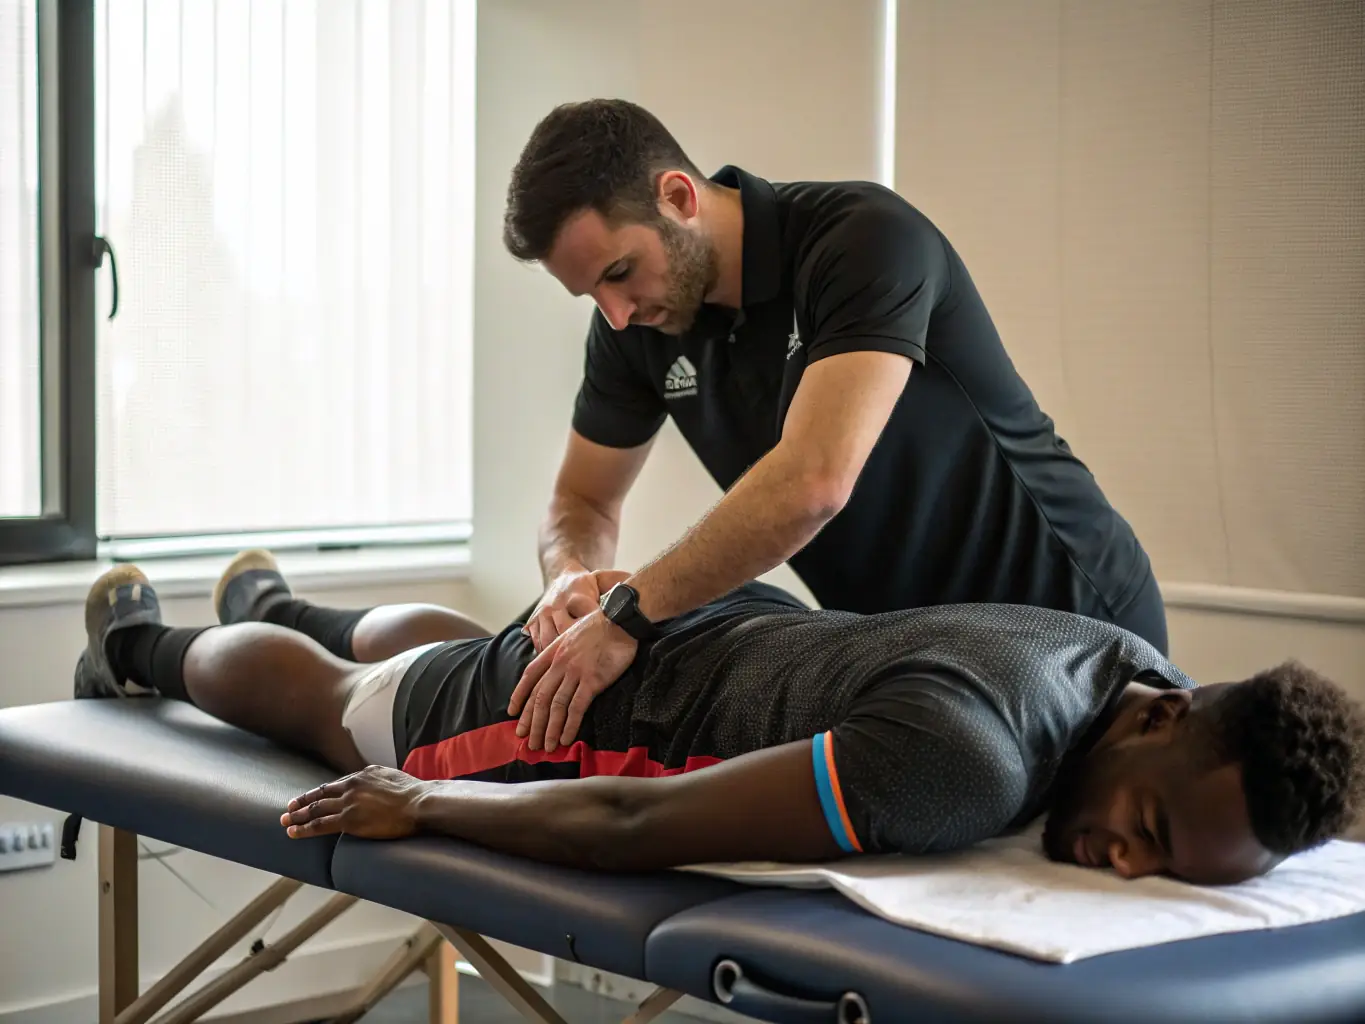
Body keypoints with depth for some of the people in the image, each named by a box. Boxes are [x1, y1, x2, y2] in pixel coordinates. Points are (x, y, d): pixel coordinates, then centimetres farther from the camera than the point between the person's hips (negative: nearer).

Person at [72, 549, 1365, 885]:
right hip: (601, 705, -7)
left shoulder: (1141, 670, -21)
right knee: (331, 703, 26)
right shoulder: (971, 759, -47)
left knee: (445, 640, 39)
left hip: (735, 627, 7)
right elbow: (619, 826, -44)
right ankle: (141, 647, 57)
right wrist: (415, 805, -29)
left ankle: (278, 602, 71)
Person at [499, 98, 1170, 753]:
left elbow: (814, 481, -37)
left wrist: (628, 612, -32)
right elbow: (584, 500, 8)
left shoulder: (864, 238, -25)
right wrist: (570, 577, -16)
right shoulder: (637, 323, -3)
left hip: (1068, 619, -6)